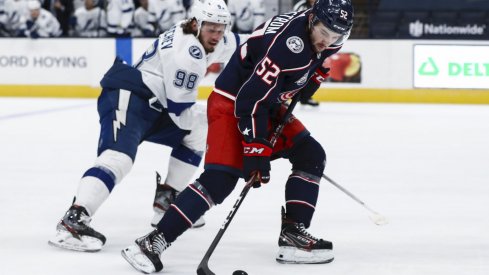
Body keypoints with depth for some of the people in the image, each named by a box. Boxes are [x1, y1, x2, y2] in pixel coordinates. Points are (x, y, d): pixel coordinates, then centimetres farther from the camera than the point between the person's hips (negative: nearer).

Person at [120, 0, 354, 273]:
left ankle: (293, 235, 6)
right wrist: (257, 152, -30)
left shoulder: (321, 31, -6)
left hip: (268, 102, 9)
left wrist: (313, 76, 8)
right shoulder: (285, 43, -32)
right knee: (220, 178, -20)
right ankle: (154, 241, -21)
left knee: (311, 156, 3)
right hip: (232, 104, -9)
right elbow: (251, 101, -32)